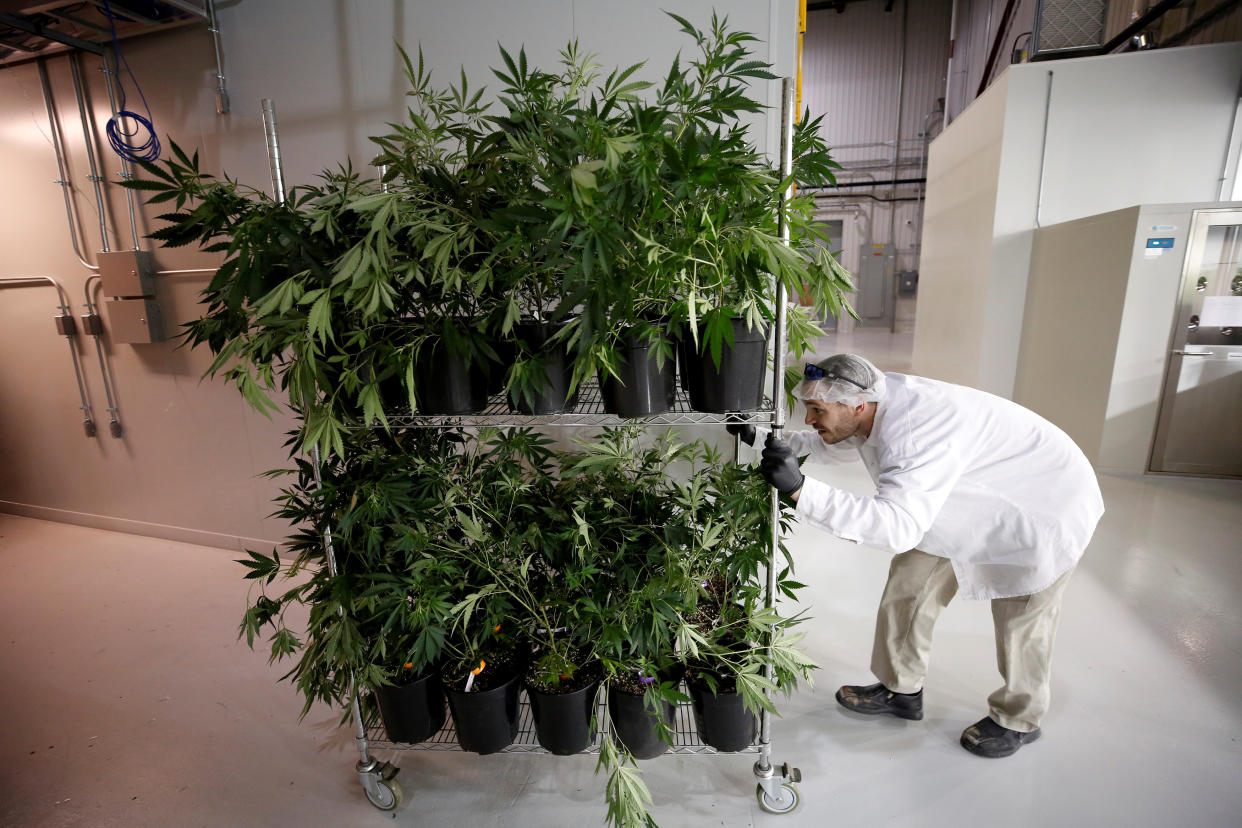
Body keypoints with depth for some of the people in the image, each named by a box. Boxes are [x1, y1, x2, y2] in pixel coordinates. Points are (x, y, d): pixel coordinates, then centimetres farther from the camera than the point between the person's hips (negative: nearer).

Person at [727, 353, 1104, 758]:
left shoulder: (916, 433, -43)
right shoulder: (876, 401, -16)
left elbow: (898, 525, -56)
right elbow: (826, 444, 3)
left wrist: (800, 489, -63)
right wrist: (764, 438, -11)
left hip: (1046, 504, -8)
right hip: (975, 500, 8)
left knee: (1021, 618, 5)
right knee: (910, 583, 7)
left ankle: (1019, 720, 31)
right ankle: (901, 690, 25)